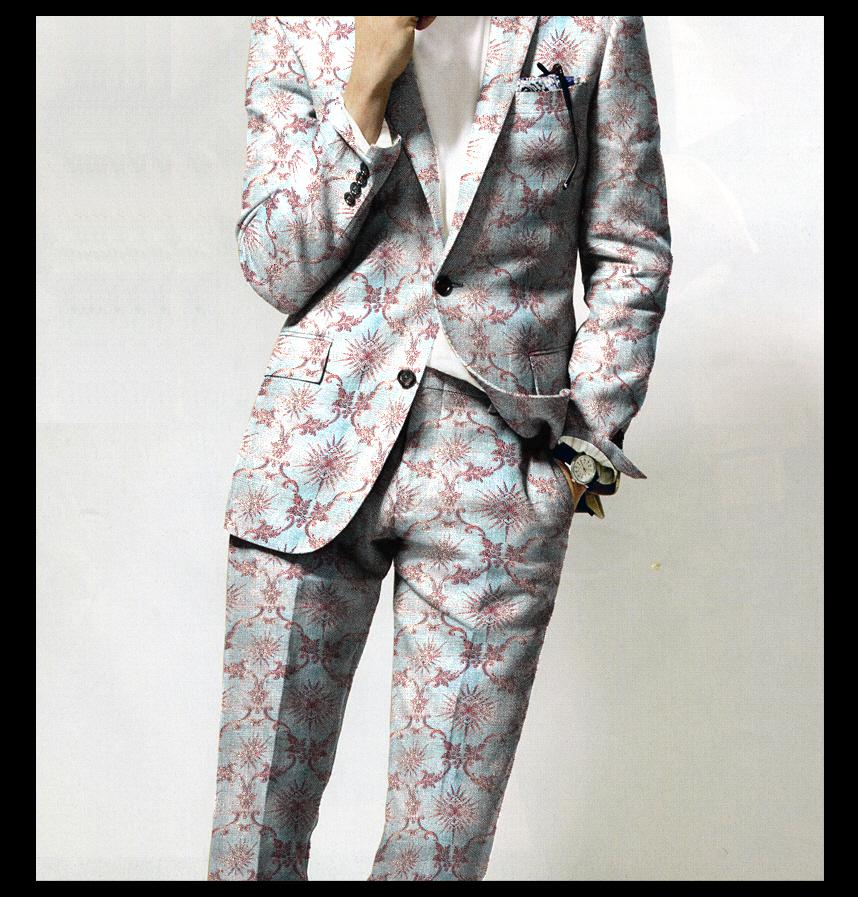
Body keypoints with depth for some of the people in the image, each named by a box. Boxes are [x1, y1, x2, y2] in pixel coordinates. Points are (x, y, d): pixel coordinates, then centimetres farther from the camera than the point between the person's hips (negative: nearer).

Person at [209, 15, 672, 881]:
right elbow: (276, 271, 1)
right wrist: (365, 89, -10)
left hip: (497, 479, 0)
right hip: (319, 451, 1)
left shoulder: (591, 28, 5)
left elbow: (629, 255, 8)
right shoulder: (297, 30, 7)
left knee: (441, 840, 4)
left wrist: (583, 449, -1)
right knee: (256, 822, 6)